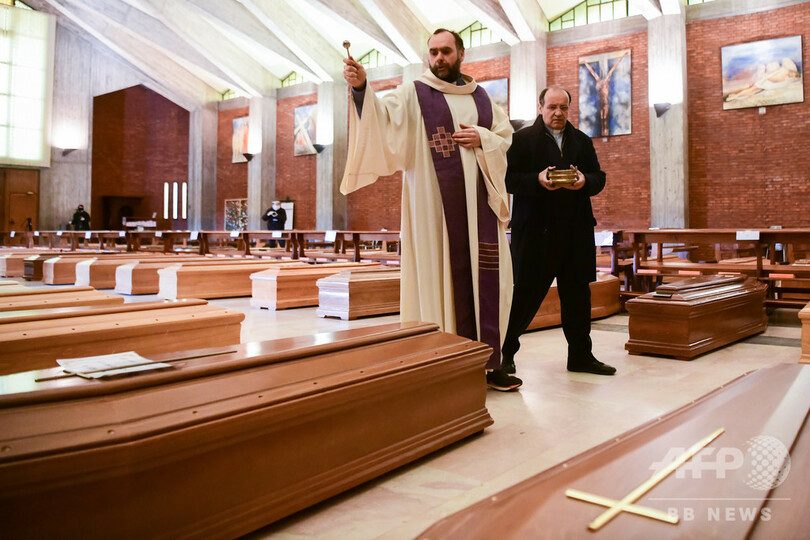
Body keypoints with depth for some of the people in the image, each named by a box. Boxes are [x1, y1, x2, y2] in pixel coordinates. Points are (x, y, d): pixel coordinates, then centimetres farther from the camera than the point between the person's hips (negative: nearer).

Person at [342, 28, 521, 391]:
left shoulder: (481, 97, 18)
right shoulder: (414, 94, 4)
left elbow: (507, 137, 19)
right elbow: (382, 116, -13)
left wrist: (483, 138, -2)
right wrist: (361, 88, -31)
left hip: (478, 201, 4)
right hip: (436, 203, -4)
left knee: (483, 275, 2)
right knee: (440, 275, -3)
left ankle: (486, 362, 12)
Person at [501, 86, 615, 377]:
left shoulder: (582, 141, 18)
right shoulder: (522, 139, 3)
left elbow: (599, 178, 14)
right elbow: (508, 178, -5)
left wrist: (585, 181, -8)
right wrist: (537, 180, -21)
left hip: (576, 232, 5)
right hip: (535, 230, -5)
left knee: (577, 293, 9)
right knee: (526, 293, -2)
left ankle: (581, 355, 20)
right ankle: (505, 351, 14)